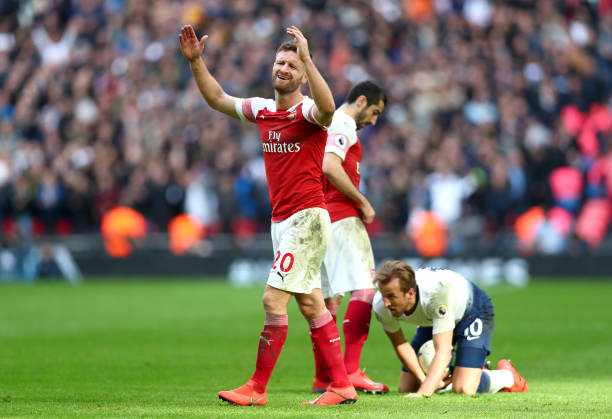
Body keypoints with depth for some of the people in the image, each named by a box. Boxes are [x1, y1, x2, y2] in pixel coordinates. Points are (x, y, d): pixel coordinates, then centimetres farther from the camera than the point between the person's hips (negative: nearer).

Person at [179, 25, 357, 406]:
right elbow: (218, 99, 20)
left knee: (274, 299, -10)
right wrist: (196, 61, 8)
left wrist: (307, 58, -43)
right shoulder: (263, 110, 10)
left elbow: (327, 107, -37)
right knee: (311, 304, 10)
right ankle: (341, 385, 14)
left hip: (307, 218, -9)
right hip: (282, 221, 9)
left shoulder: (308, 111, -13)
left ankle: (257, 389, -6)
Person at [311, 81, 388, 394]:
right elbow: (330, 167, -22)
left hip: (321, 217, 10)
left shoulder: (328, 124, 23)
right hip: (341, 217, -10)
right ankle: (351, 371, -21)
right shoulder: (344, 126, -8)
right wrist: (362, 203, -15)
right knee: (363, 289, -13)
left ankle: (322, 377, 8)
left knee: (330, 298, 9)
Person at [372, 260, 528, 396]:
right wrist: (424, 380, -17)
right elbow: (400, 345, -9)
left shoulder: (437, 293, -46)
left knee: (464, 389, -24)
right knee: (405, 388, 0)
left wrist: (423, 393, -57)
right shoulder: (381, 306, -29)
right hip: (431, 321, 6)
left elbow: (443, 352, -47)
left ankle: (507, 375, 9)